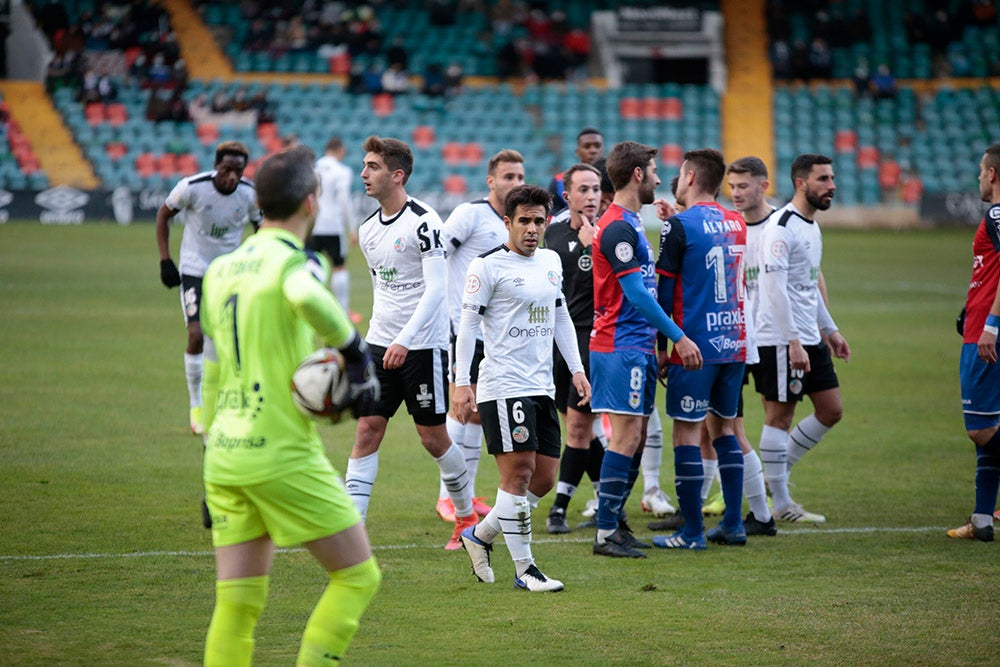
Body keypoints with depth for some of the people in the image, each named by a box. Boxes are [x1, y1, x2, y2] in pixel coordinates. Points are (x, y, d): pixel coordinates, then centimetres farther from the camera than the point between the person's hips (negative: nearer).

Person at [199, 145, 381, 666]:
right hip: (283, 453, -7)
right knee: (357, 576, 5)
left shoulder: (220, 269, 13)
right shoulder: (292, 260, -10)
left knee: (236, 603, 6)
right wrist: (355, 352, -20)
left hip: (224, 453, 7)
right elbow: (307, 297, -34)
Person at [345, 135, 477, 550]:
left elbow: (435, 288, -18)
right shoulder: (368, 229, 9)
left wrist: (404, 340, -26)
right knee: (367, 430, -3)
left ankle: (467, 516, 24)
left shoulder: (423, 222, -14)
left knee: (433, 438, 2)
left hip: (422, 345, -6)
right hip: (380, 344, 6)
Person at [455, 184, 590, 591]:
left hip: (541, 387, 7)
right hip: (503, 386, -7)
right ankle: (524, 569, -3)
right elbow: (468, 323, -7)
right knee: (518, 473, -9)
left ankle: (479, 536, 24)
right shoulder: (488, 266, -6)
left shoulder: (551, 262, 15)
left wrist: (576, 368, 18)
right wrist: (461, 382, -13)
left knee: (544, 478, 7)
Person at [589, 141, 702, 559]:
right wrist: (679, 337, -17)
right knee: (627, 435, -10)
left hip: (637, 345, 10)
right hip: (621, 347, -10)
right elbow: (637, 294, -20)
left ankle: (613, 524, 16)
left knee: (636, 435, 11)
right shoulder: (617, 228, -16)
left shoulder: (630, 223, 17)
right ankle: (605, 535, -9)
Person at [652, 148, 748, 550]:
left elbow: (665, 292, -10)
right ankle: (733, 524, 14)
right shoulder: (736, 224, 10)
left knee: (687, 432, -2)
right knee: (723, 427, 16)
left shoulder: (680, 226, -9)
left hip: (694, 346, -7)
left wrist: (663, 346, -2)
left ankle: (692, 533, -3)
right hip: (734, 343, 7)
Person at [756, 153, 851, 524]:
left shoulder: (812, 226, 15)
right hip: (780, 339, -10)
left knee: (831, 410, 9)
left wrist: (830, 330, 25)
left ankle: (778, 474, 21)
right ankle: (781, 504, 2)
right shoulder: (781, 227, -15)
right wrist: (793, 342, -25)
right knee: (780, 416, -3)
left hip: (809, 339, 10)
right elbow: (775, 288, -21)